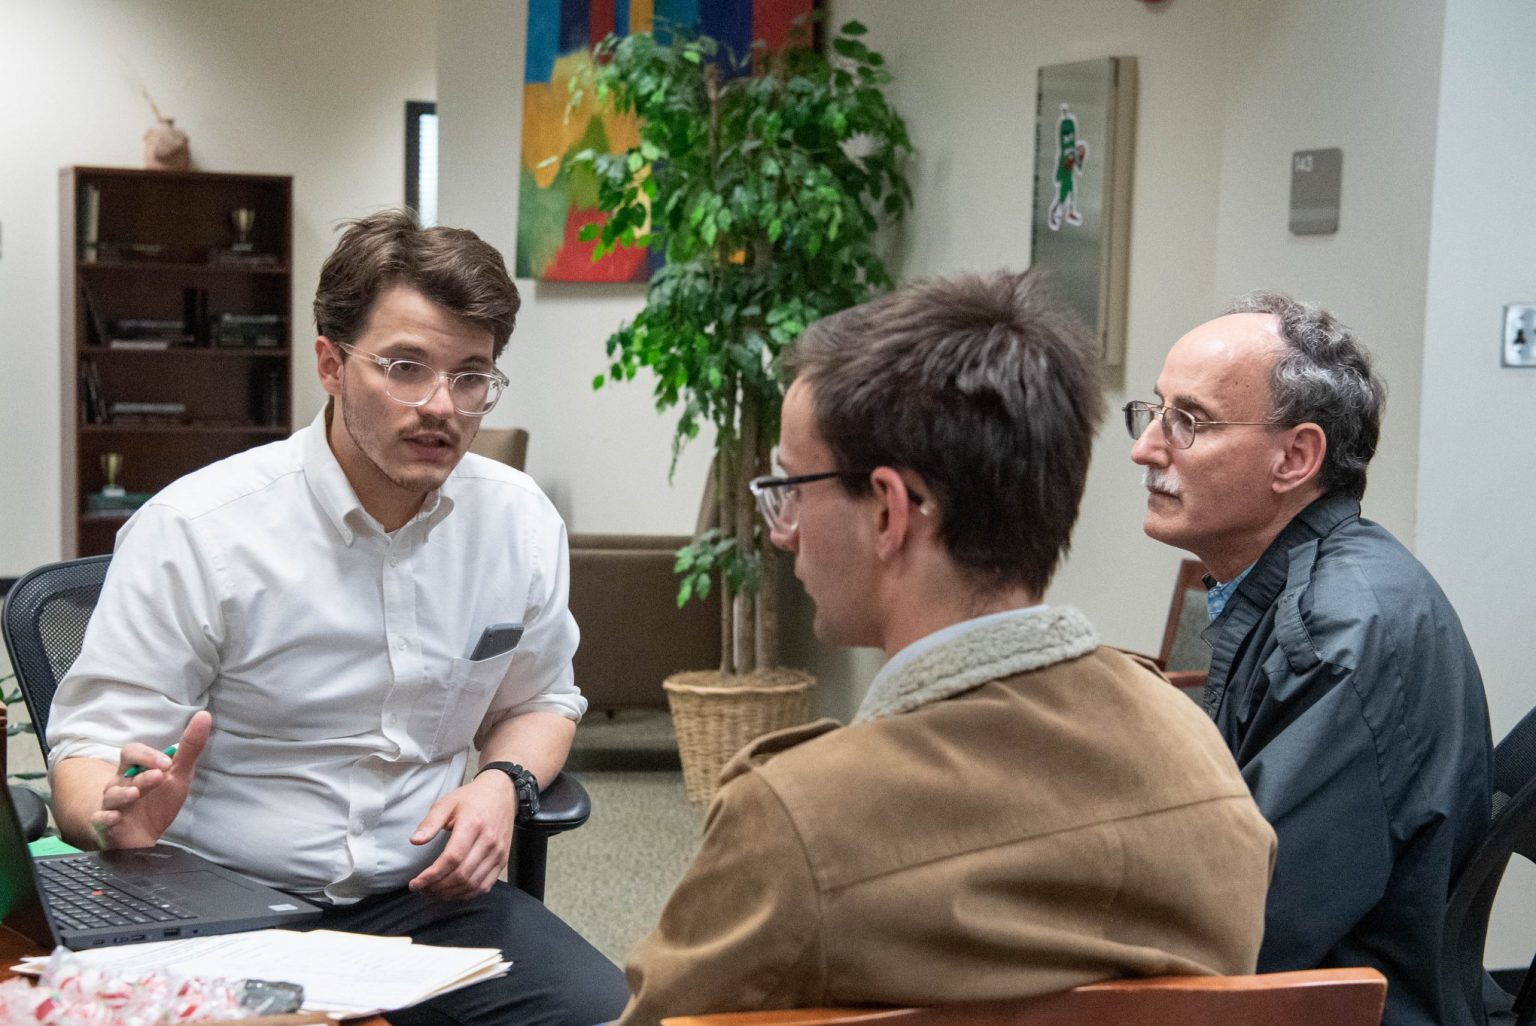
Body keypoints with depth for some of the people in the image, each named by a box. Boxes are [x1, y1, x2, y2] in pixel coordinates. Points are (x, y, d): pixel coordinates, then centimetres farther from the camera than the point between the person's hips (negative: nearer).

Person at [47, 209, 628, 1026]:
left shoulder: (520, 521, 3)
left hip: (426, 897, 3)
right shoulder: (194, 529, -10)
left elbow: (540, 698, 20)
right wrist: (122, 815, -32)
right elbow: (90, 750, -7)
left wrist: (505, 783, -3)